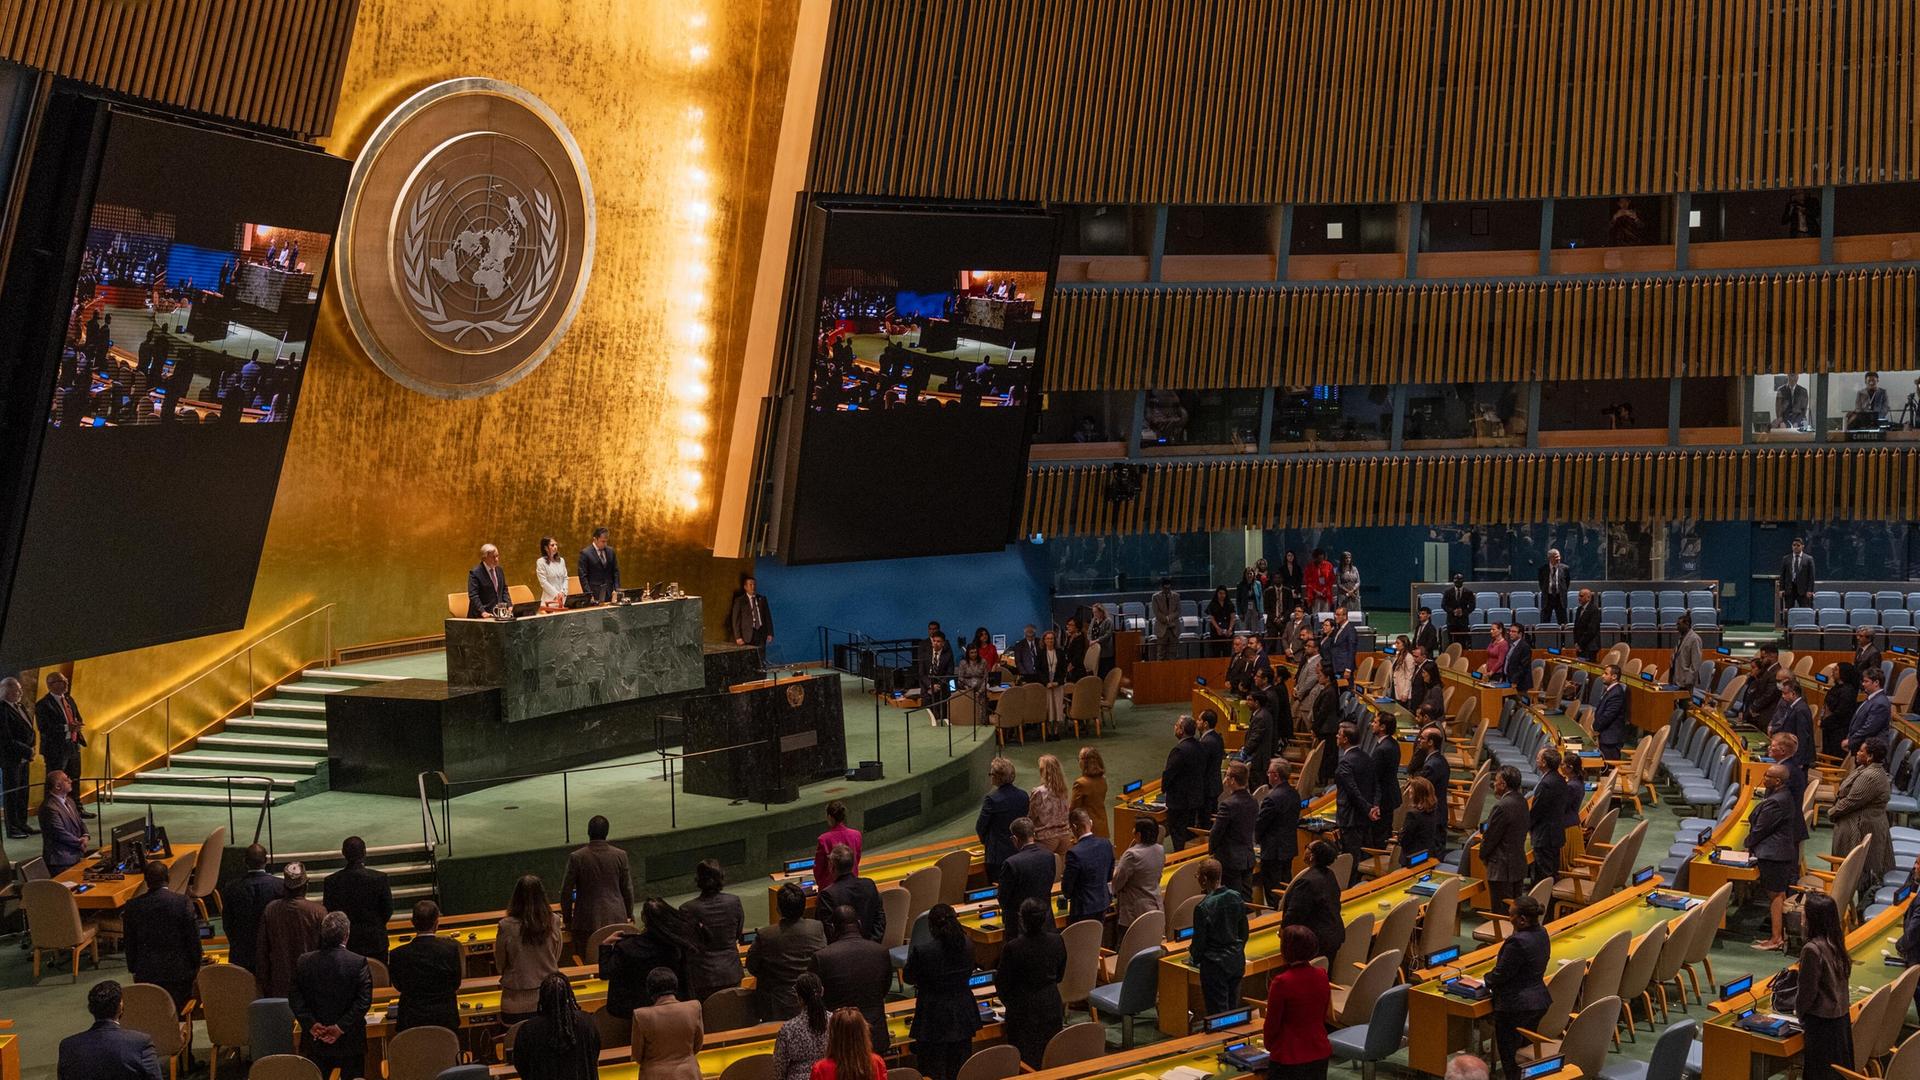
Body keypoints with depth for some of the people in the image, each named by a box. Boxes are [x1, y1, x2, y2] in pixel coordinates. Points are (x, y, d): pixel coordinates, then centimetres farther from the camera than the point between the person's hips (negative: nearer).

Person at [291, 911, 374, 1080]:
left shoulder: (305, 962, -5)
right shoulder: (359, 963, -14)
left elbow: (294, 998, -4)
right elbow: (364, 1001, -17)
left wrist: (310, 1023, -6)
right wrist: (341, 1027, -14)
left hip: (315, 1039, 2)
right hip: (350, 1041, -2)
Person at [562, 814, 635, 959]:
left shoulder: (576, 857, -7)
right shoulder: (620, 855, -2)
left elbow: (566, 892, -1)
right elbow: (627, 889, 7)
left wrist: (567, 920, 11)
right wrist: (629, 914, 20)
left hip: (587, 921, -2)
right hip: (616, 919, 2)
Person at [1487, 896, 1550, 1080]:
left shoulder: (1518, 942, -27)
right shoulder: (1542, 933, 2)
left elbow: (1501, 974, -18)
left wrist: (1487, 980, 0)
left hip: (1517, 1007, -9)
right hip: (1540, 1001, 9)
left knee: (1510, 1056, 3)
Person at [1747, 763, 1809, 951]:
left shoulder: (1774, 803, -23)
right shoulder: (1787, 796, 8)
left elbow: (1760, 828, -16)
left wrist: (1749, 844, 1)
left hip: (1772, 854, -10)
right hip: (1786, 850, 10)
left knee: (1775, 895, -5)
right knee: (1779, 893, 15)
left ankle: (1776, 938, 0)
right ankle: (1782, 934, 22)